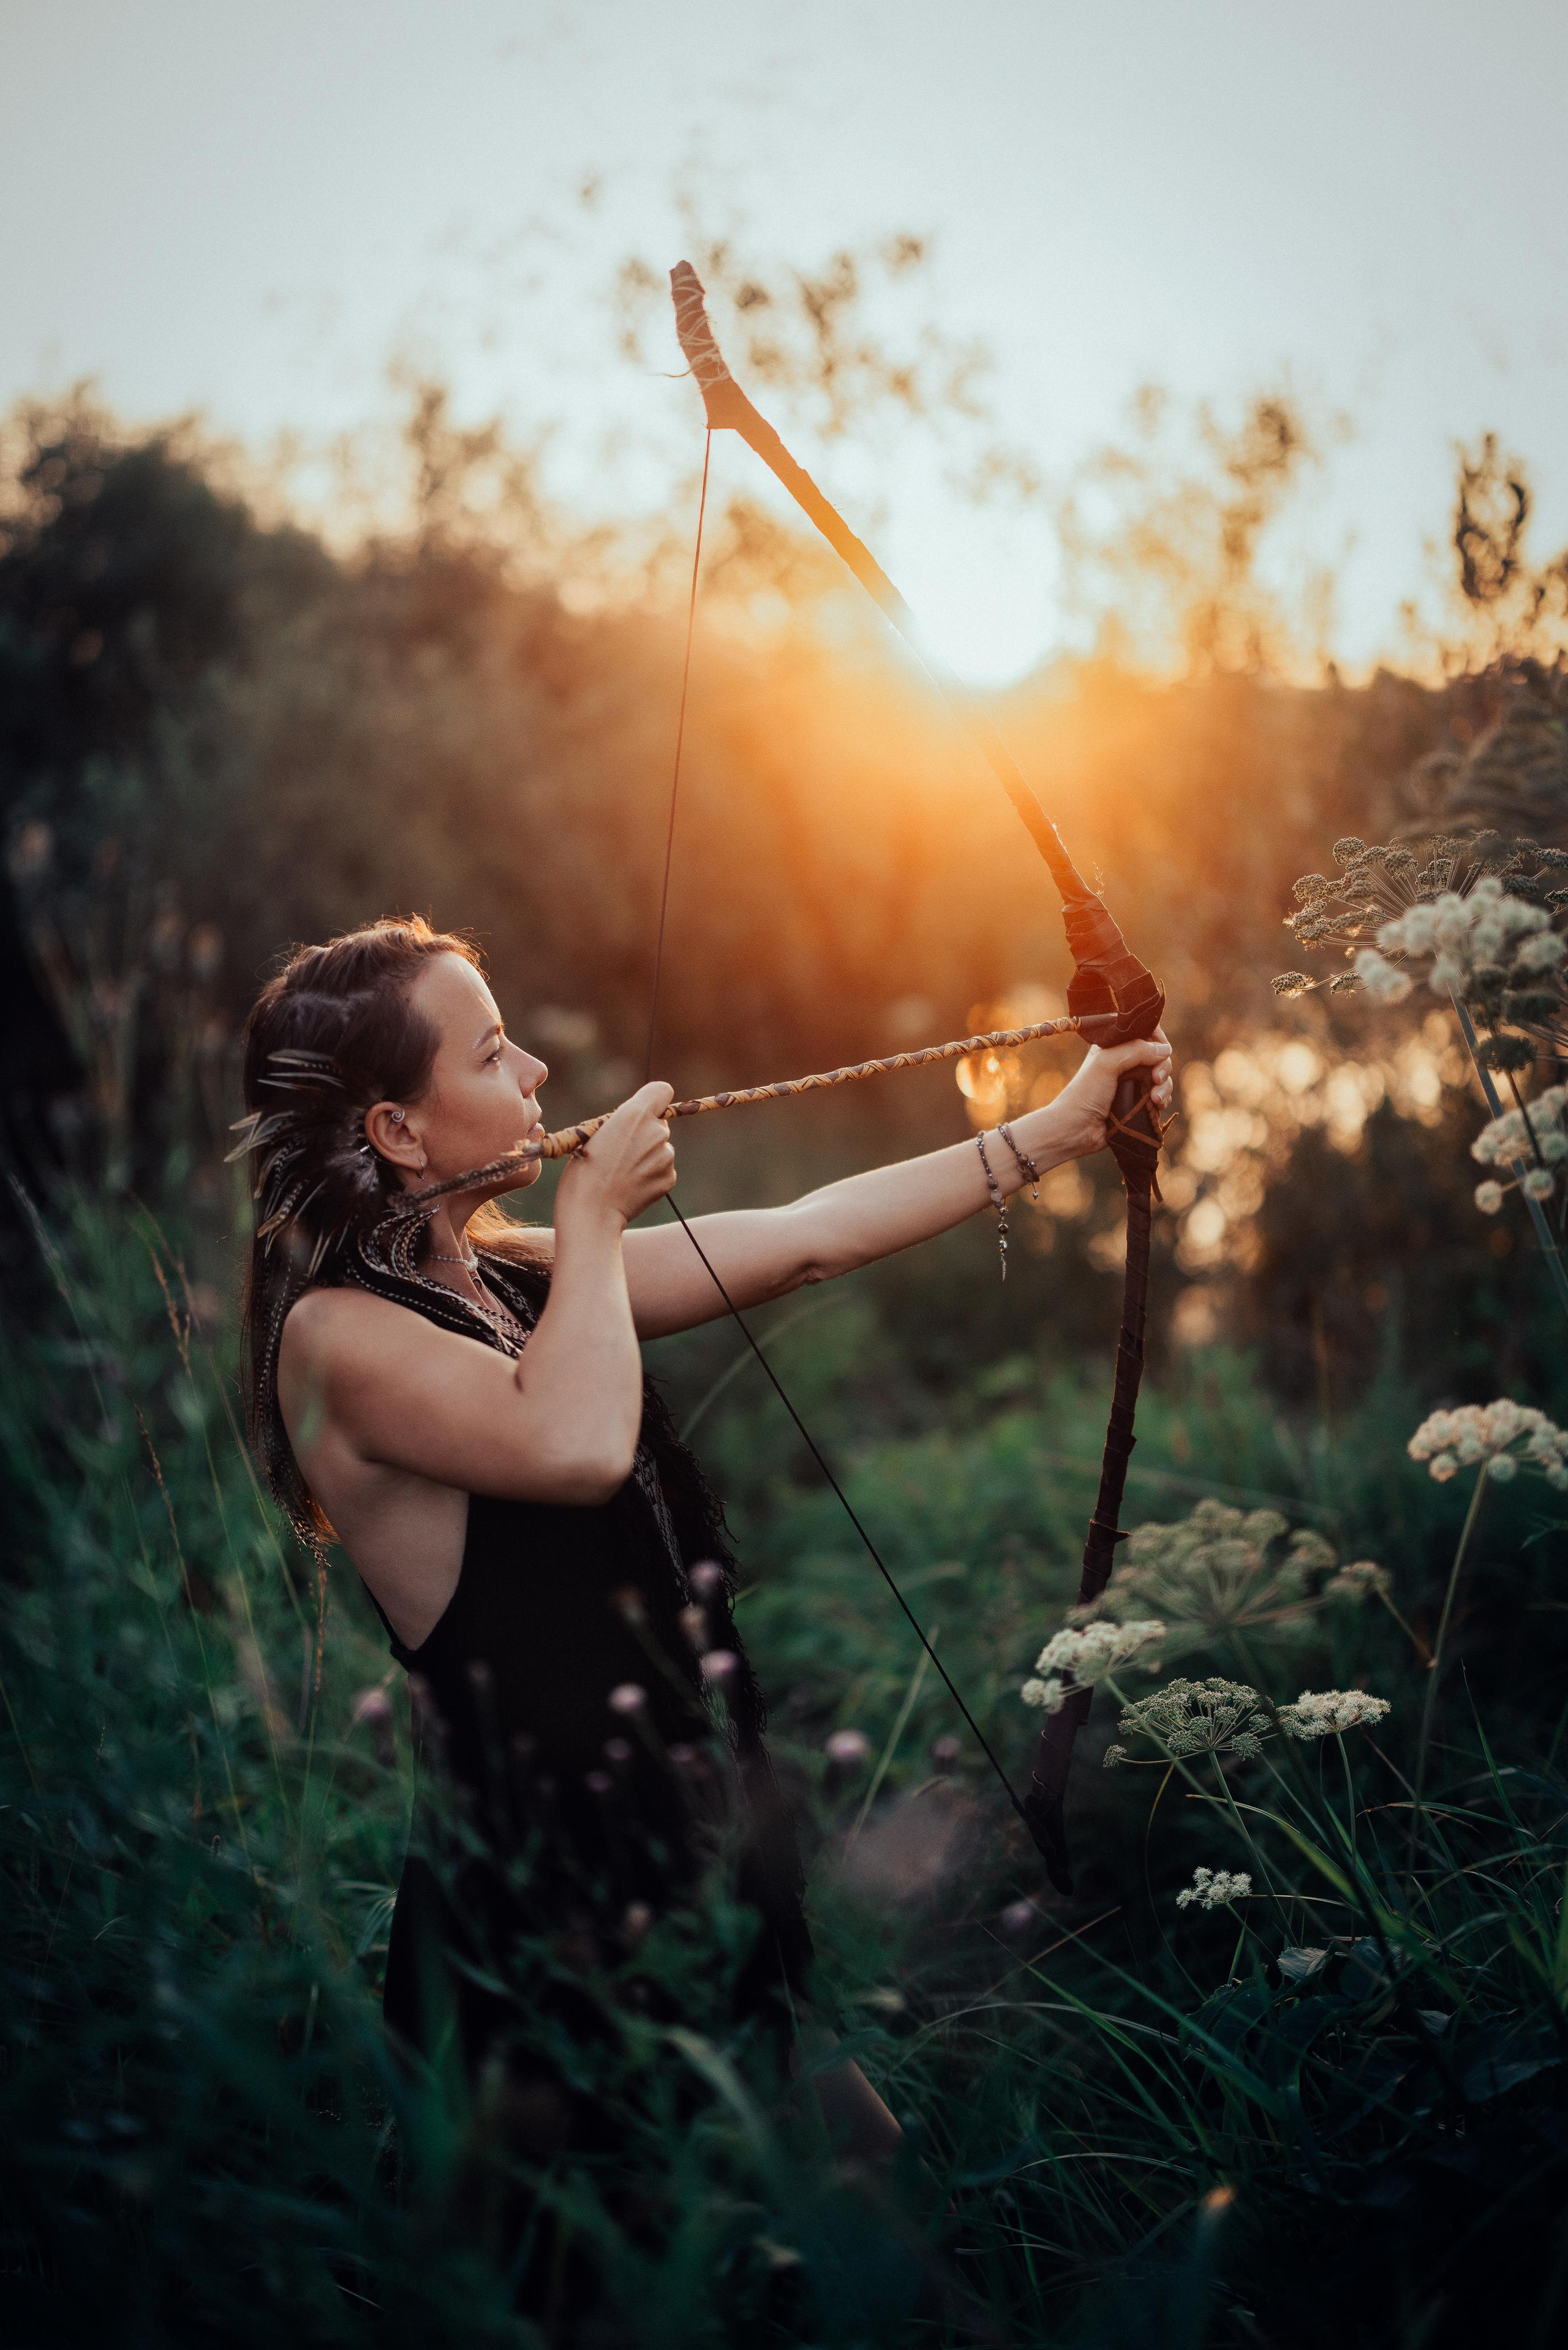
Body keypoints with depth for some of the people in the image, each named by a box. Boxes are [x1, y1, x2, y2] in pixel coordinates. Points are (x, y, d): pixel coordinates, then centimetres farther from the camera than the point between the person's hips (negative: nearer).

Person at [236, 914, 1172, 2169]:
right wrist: (595, 1217, -15)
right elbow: (576, 1446, -33)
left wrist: (1061, 1127, 12)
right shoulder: (335, 1335, -15)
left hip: (698, 1854, 8)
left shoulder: (506, 1272, 9)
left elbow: (806, 1238, 11)